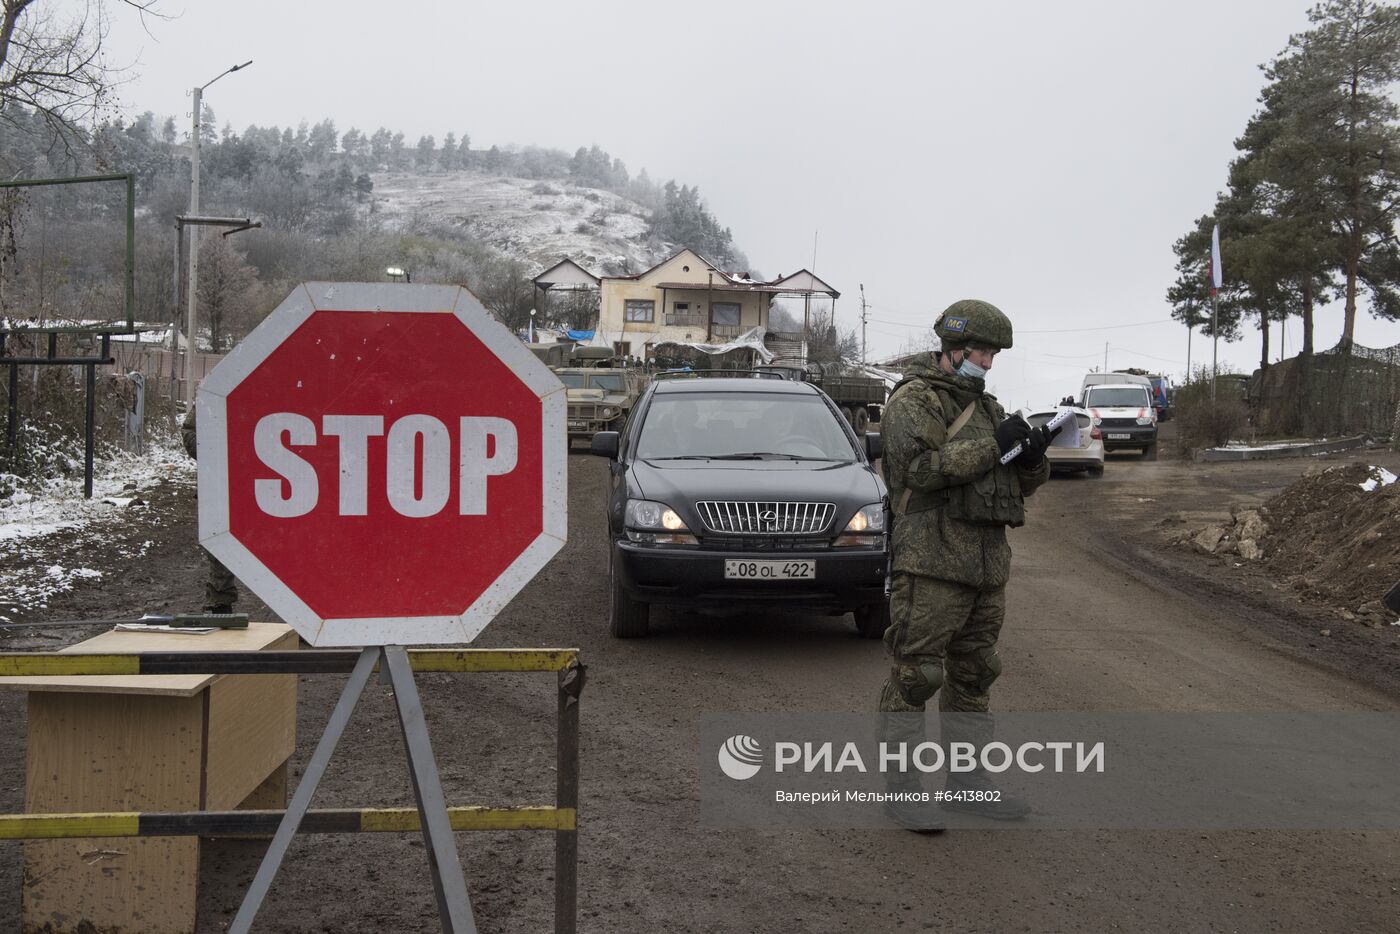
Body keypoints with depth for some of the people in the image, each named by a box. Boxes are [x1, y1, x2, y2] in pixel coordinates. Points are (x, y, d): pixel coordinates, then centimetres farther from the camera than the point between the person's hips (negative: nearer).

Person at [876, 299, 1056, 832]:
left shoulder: (987, 406, 21)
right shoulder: (914, 400, -4)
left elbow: (1021, 486, 21)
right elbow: (919, 468, -20)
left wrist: (1032, 457, -1)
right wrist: (992, 446, -19)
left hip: (988, 564, 9)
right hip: (932, 562, -8)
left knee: (973, 674, 14)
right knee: (914, 675, -7)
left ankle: (967, 779, 23)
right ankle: (899, 784, -1)